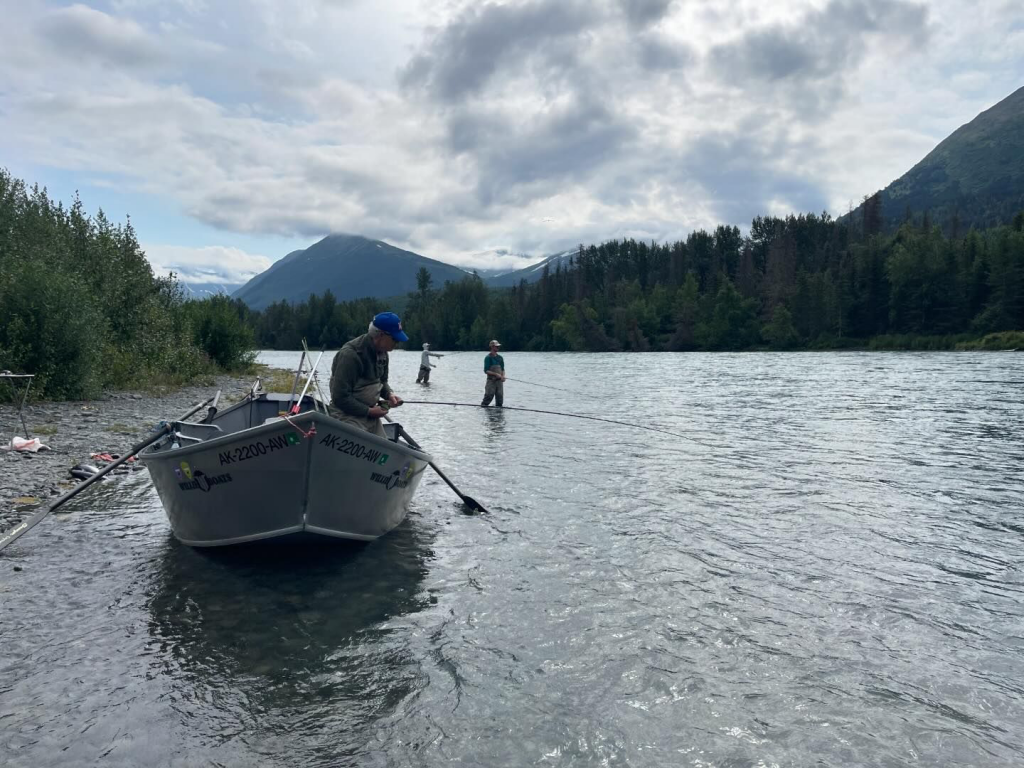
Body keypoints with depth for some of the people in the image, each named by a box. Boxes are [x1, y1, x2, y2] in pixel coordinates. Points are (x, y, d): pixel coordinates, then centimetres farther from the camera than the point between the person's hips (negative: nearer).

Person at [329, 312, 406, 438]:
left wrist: (389, 394, -2)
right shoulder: (350, 355, -23)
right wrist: (369, 411, -18)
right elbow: (340, 398, -23)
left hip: (370, 414, 8)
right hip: (349, 416, -8)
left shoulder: (382, 352, 3)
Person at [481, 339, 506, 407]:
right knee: (488, 396, -8)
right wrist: (496, 374, -19)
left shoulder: (500, 358, 12)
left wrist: (503, 376, -3)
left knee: (500, 398, 5)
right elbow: (486, 371, -10)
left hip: (499, 381, 6)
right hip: (491, 381, -5)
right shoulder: (488, 358, -6)